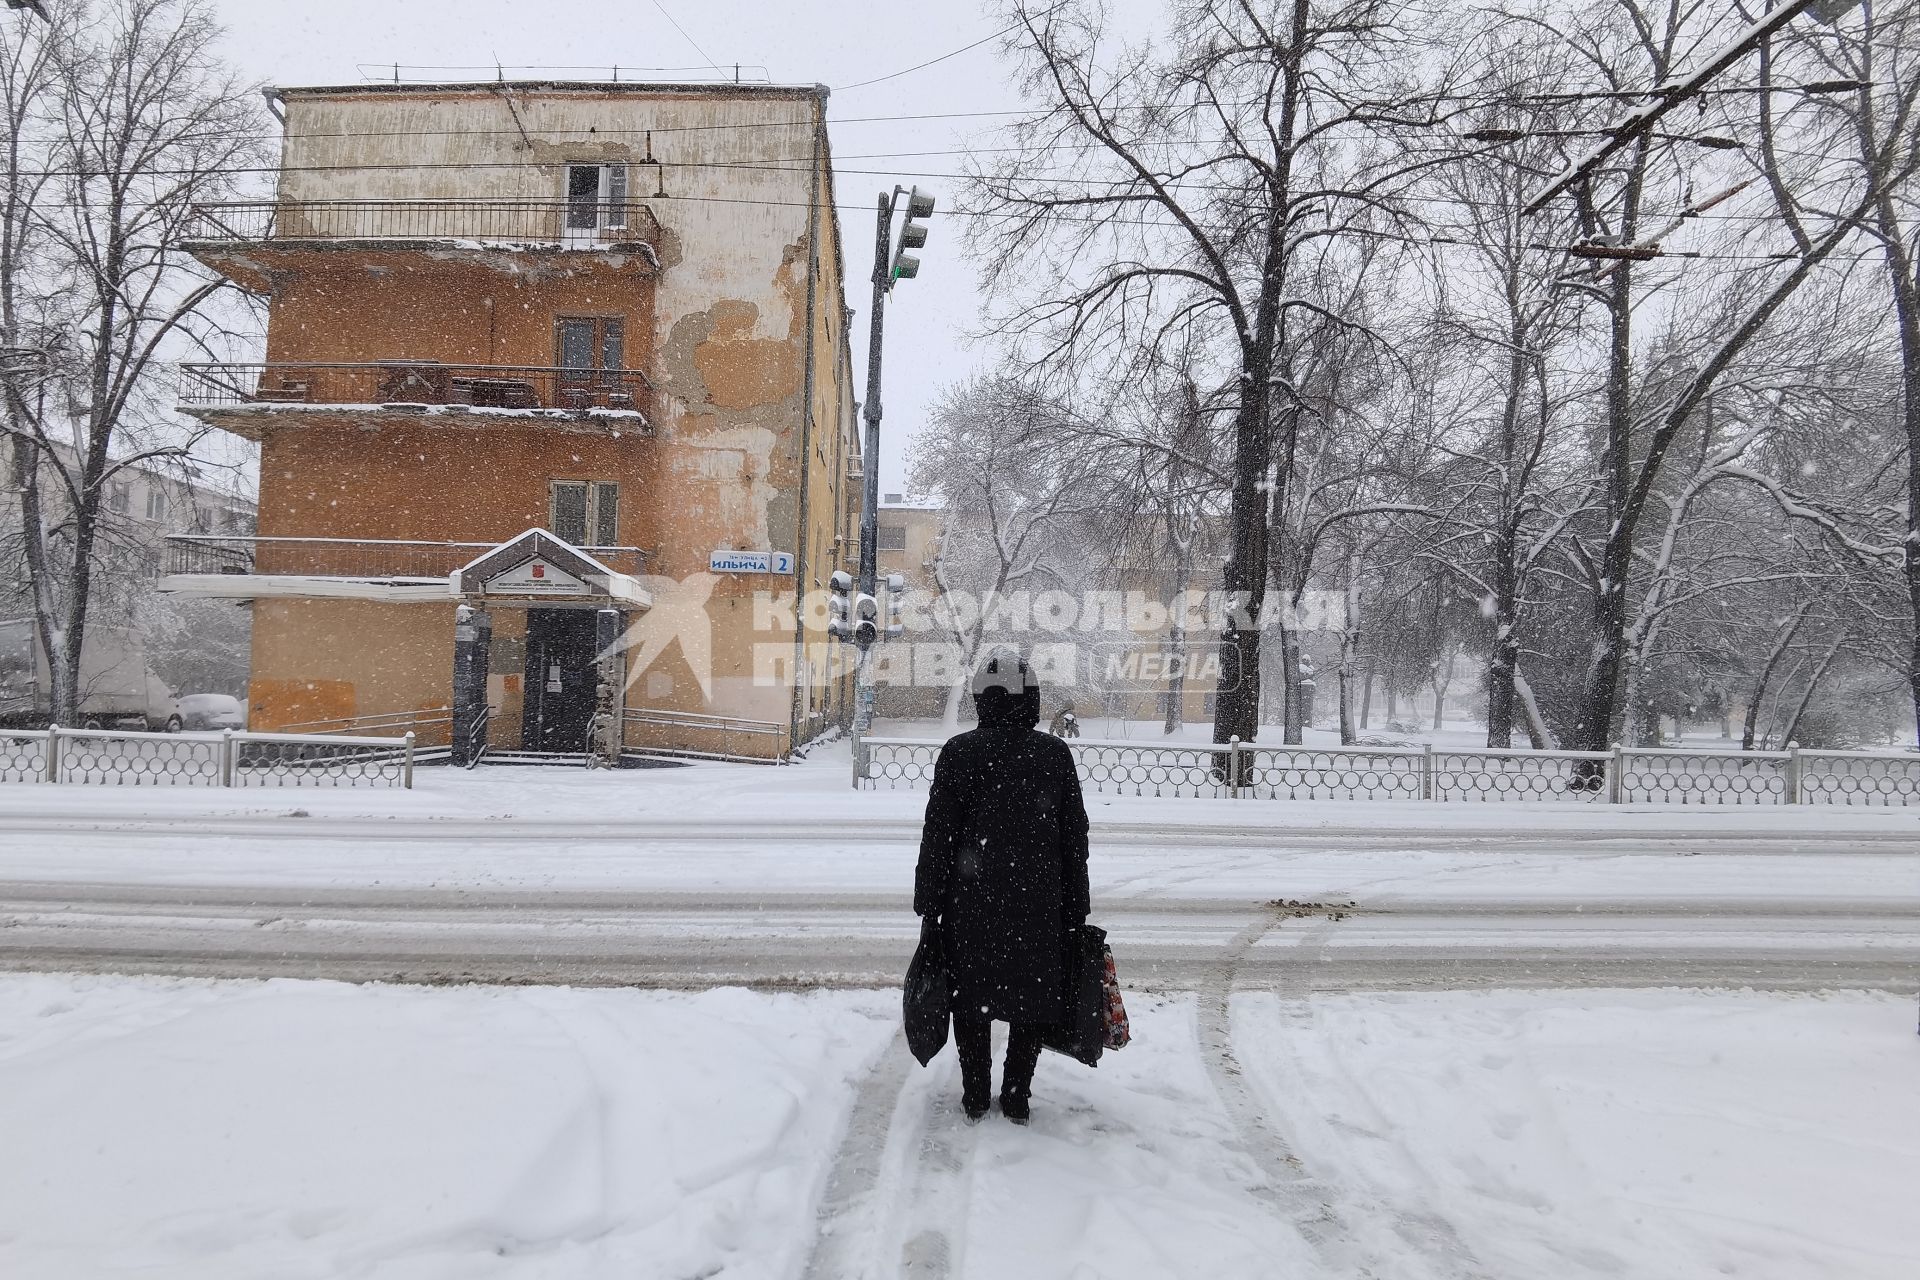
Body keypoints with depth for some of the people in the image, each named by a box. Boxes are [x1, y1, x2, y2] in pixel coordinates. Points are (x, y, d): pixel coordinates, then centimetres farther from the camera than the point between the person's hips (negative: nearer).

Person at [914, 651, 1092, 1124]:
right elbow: (1075, 837, 3)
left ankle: (975, 1095, 21)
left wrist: (929, 904, 2)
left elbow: (937, 835, -6)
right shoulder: (1056, 754, -1)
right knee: (1033, 994, 14)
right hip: (1040, 905, 1)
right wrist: (1076, 910, 11)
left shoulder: (960, 752, -7)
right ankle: (1016, 1097, 20)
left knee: (972, 994, 13)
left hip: (972, 901, -1)